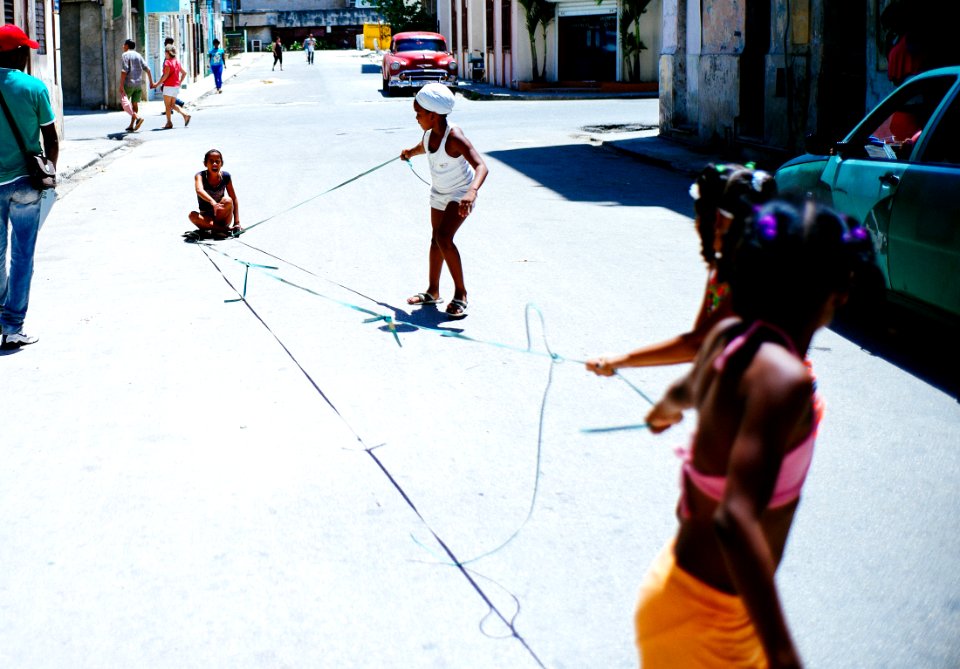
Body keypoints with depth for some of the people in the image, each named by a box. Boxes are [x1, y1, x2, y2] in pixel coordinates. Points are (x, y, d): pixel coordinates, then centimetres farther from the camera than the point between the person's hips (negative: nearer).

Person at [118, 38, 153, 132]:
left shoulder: (125, 55, -5)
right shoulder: (138, 55, 13)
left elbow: (124, 71, -15)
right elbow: (147, 69, 8)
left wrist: (121, 85, -17)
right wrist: (151, 81, 15)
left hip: (129, 83, -6)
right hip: (139, 84, 6)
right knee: (135, 104, 8)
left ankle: (138, 117, -19)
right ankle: (131, 126, 7)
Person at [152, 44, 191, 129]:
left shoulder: (168, 62, -13)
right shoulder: (177, 62, 10)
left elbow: (165, 75, -19)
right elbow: (183, 73, 17)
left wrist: (157, 84, -13)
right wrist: (179, 82, 21)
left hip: (169, 86, -8)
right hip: (176, 86, 8)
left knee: (167, 105, 2)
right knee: (172, 105, 14)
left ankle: (169, 122, 3)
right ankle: (185, 114, -2)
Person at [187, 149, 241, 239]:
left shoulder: (225, 176, -6)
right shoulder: (200, 176, -13)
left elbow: (234, 199, -3)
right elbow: (199, 190, -36)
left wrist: (236, 222, -12)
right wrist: (212, 202, -56)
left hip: (221, 216, 0)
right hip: (206, 217, 0)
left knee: (228, 201, -30)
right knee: (192, 215, -33)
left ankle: (217, 229, -18)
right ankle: (225, 229, -31)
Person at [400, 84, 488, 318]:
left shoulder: (454, 137, -32)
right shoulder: (429, 134, -8)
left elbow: (481, 166, -43)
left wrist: (472, 192, -59)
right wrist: (410, 152, 39)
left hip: (460, 194, -8)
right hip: (439, 193, 8)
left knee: (443, 237, -23)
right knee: (436, 239, 17)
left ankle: (461, 293, -12)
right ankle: (432, 291, 31)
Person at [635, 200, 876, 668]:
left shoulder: (730, 334, -4)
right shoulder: (784, 378, -29)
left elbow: (688, 391, 21)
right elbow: (737, 519, -38)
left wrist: (667, 407, 45)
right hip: (707, 617, -9)